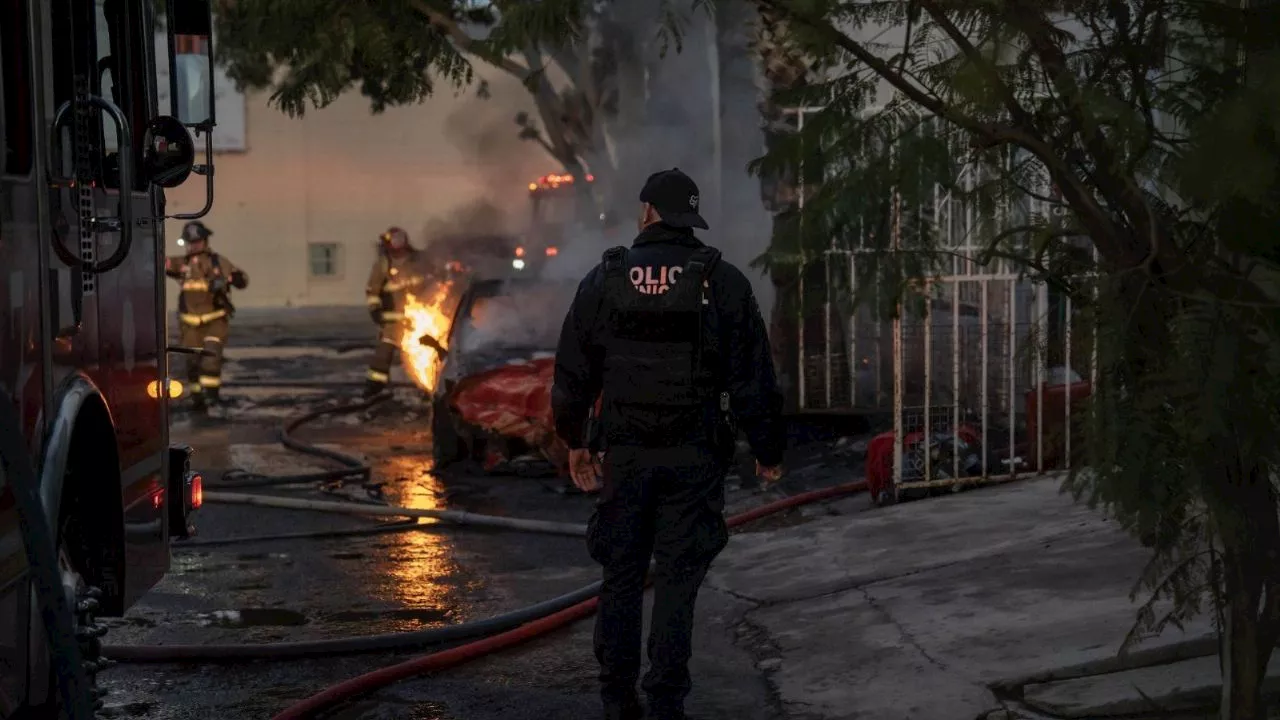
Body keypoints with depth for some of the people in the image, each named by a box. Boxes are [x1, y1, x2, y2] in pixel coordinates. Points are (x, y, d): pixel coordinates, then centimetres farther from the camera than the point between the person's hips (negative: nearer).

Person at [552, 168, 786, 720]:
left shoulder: (604, 279, 0)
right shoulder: (723, 282, -4)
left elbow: (572, 373, 6)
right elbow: (754, 379, -3)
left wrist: (575, 440, 20)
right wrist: (768, 451, 8)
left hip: (624, 452, 1)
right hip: (695, 457, -1)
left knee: (621, 574, 12)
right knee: (677, 581, 3)